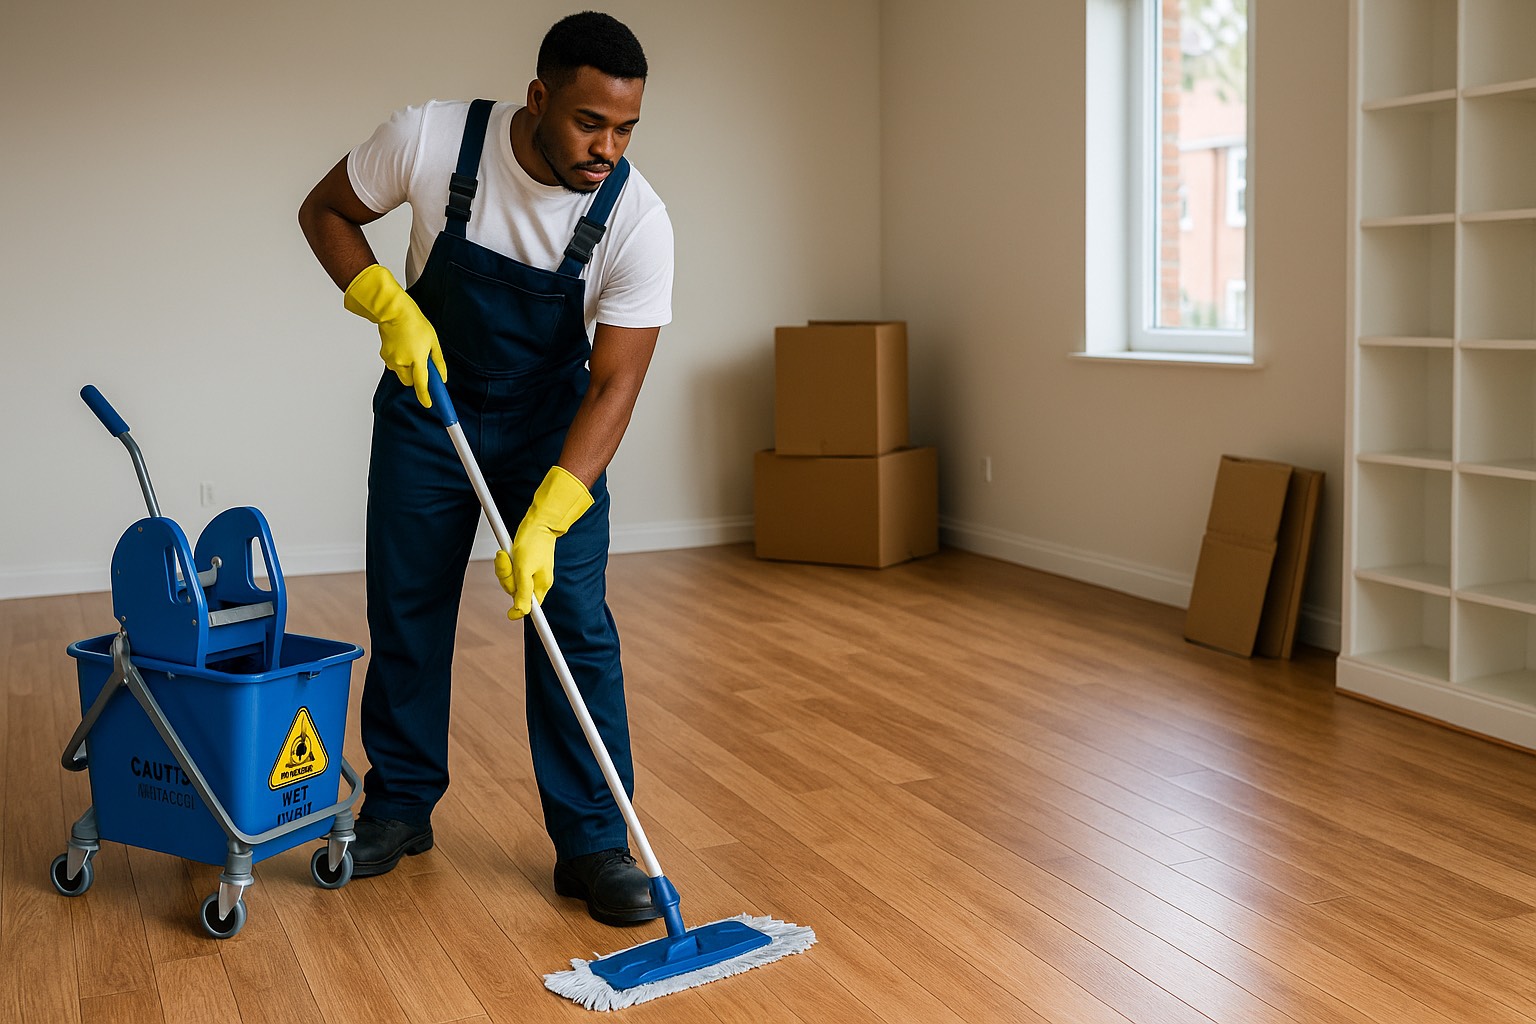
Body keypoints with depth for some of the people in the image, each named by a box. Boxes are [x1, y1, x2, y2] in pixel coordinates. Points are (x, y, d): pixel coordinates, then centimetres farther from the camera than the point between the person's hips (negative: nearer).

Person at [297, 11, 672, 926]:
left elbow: (614, 386, -25)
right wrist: (389, 306, -22)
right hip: (425, 401, 1)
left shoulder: (637, 220, -25)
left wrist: (545, 523, -34)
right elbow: (326, 211, -5)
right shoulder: (431, 139, -23)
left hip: (550, 419, -1)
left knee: (575, 622, -8)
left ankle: (593, 844, 1)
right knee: (406, 610, 7)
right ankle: (400, 809, 25)